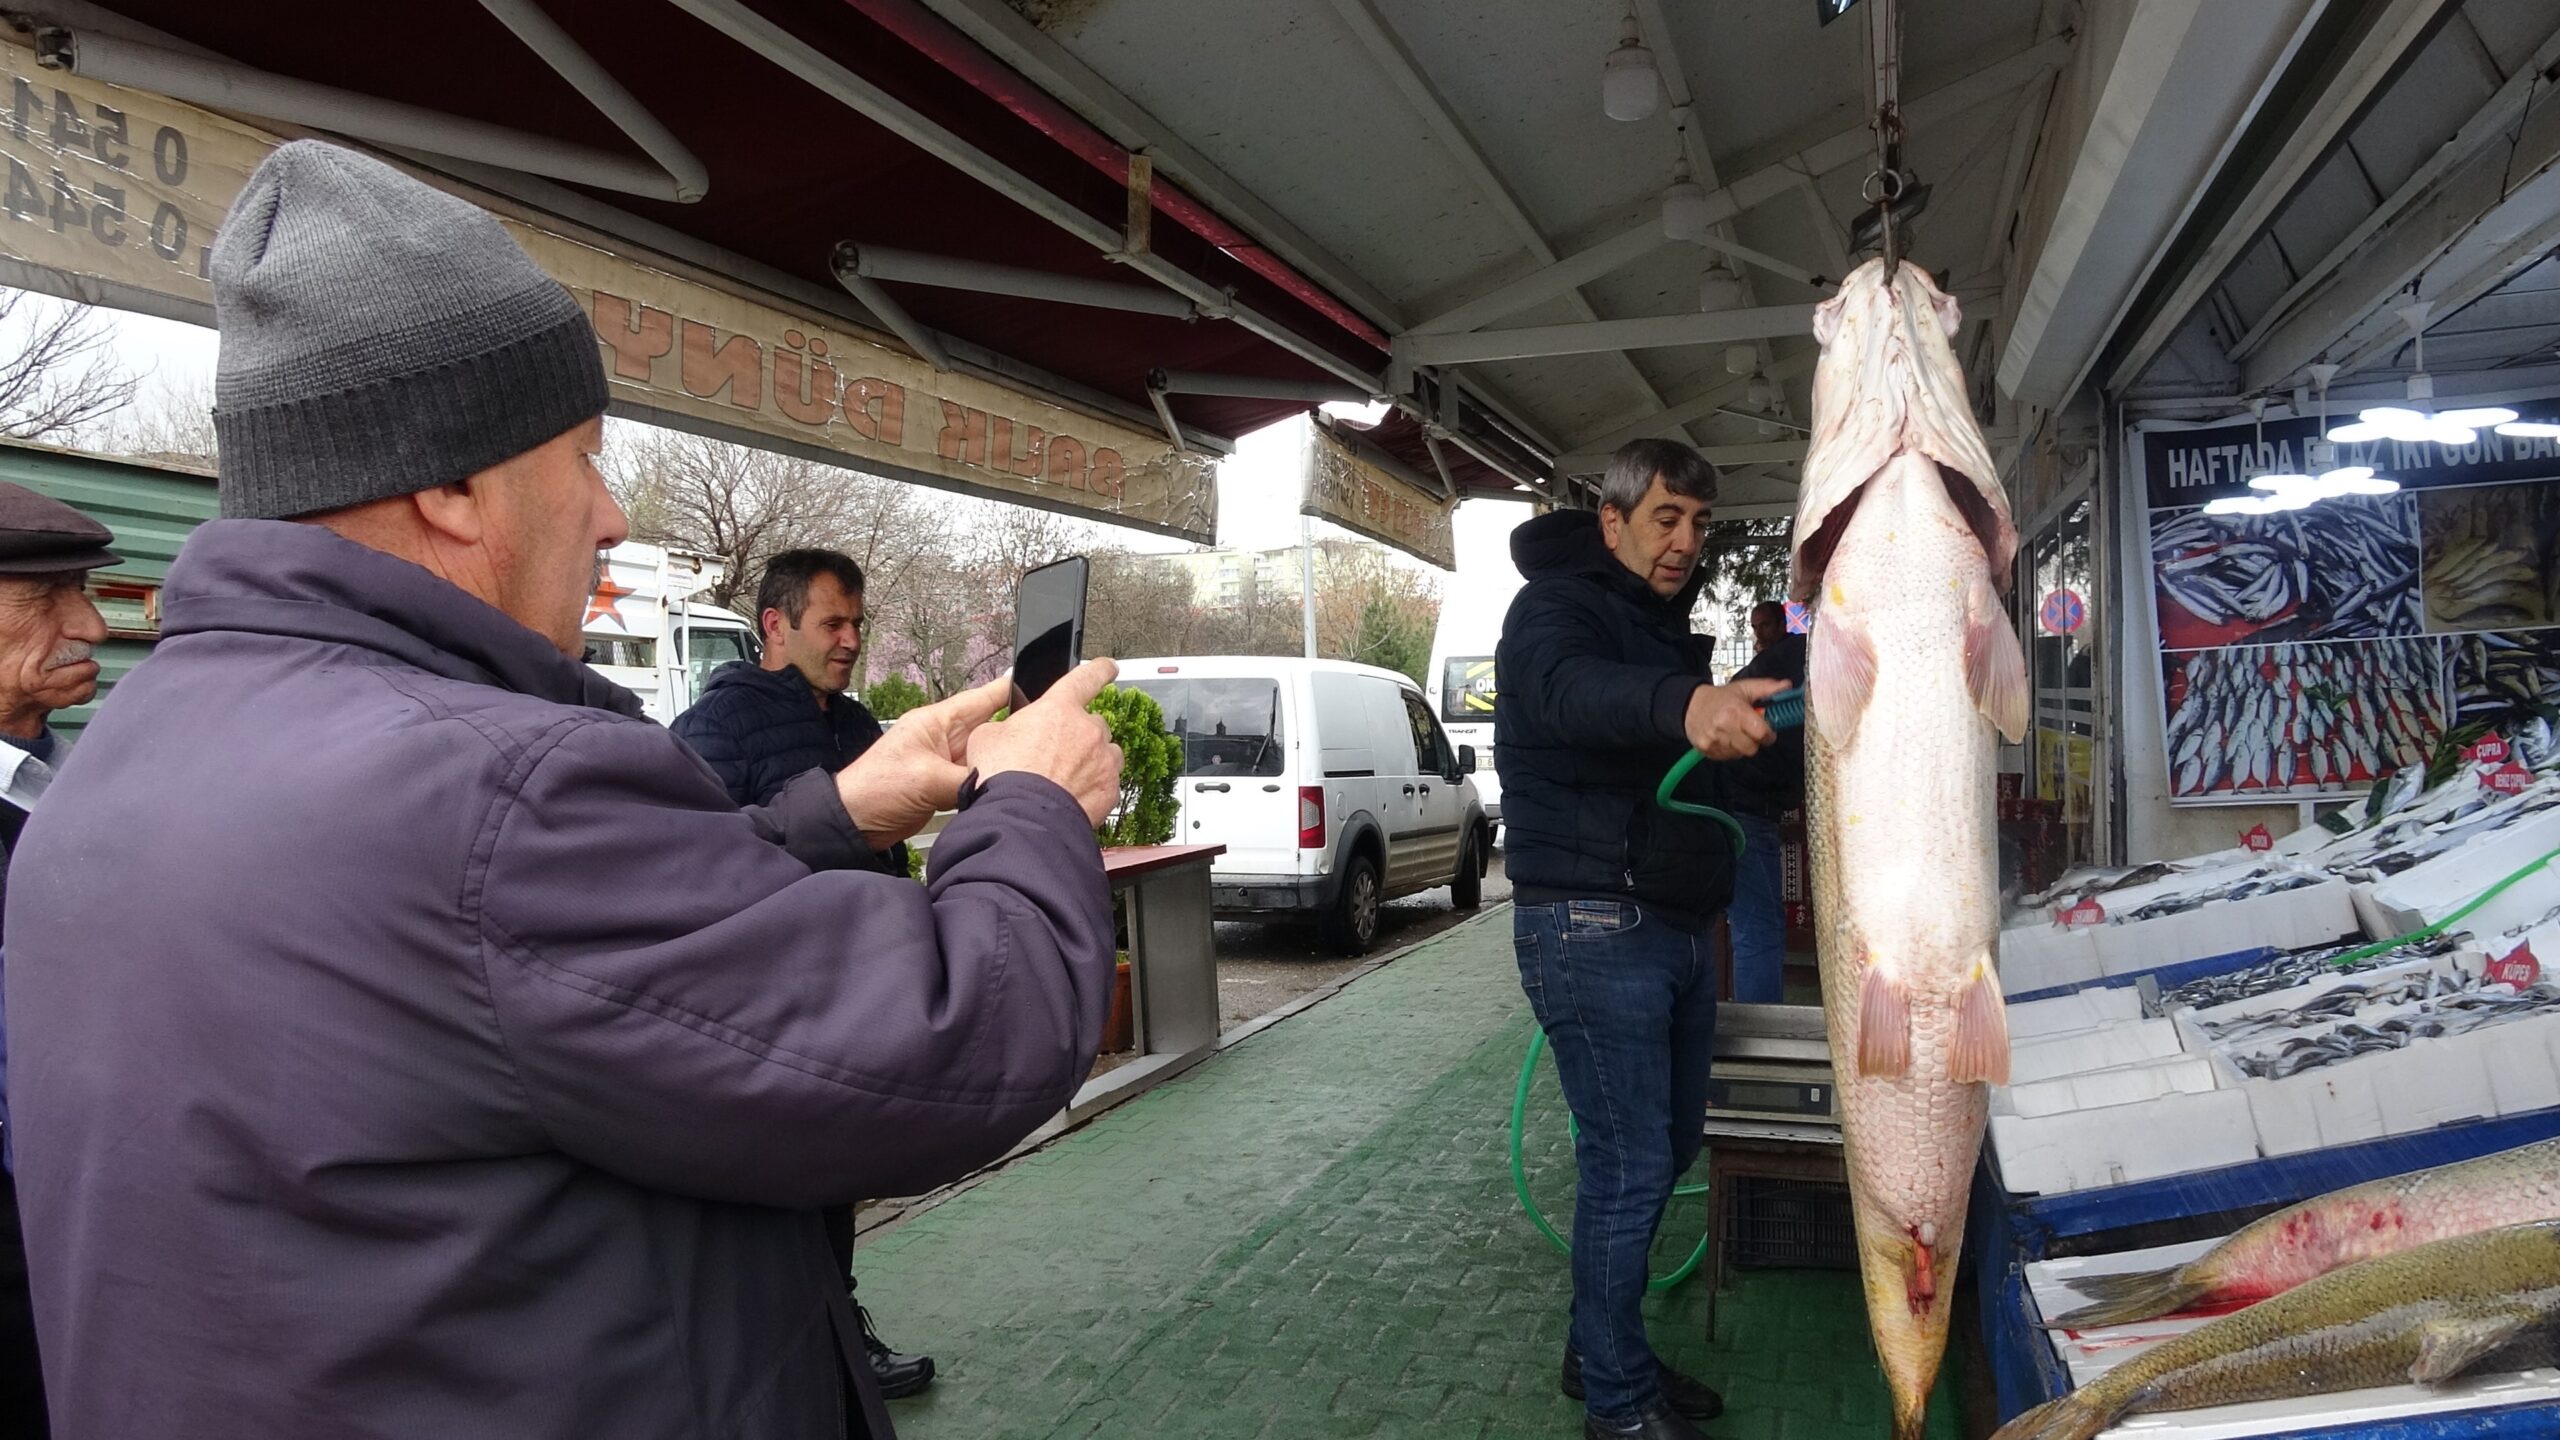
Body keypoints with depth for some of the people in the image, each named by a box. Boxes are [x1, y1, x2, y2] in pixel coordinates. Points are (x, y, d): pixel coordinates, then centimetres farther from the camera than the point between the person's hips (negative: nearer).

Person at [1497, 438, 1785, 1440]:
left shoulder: (1666, 626, 18)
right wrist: (1683, 705, -55)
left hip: (1675, 926, 10)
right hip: (1595, 929, -9)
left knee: (1670, 1146, 17)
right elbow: (1570, 688, -37)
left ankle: (1603, 1351, 34)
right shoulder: (1556, 606, -11)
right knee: (1629, 1165, -4)